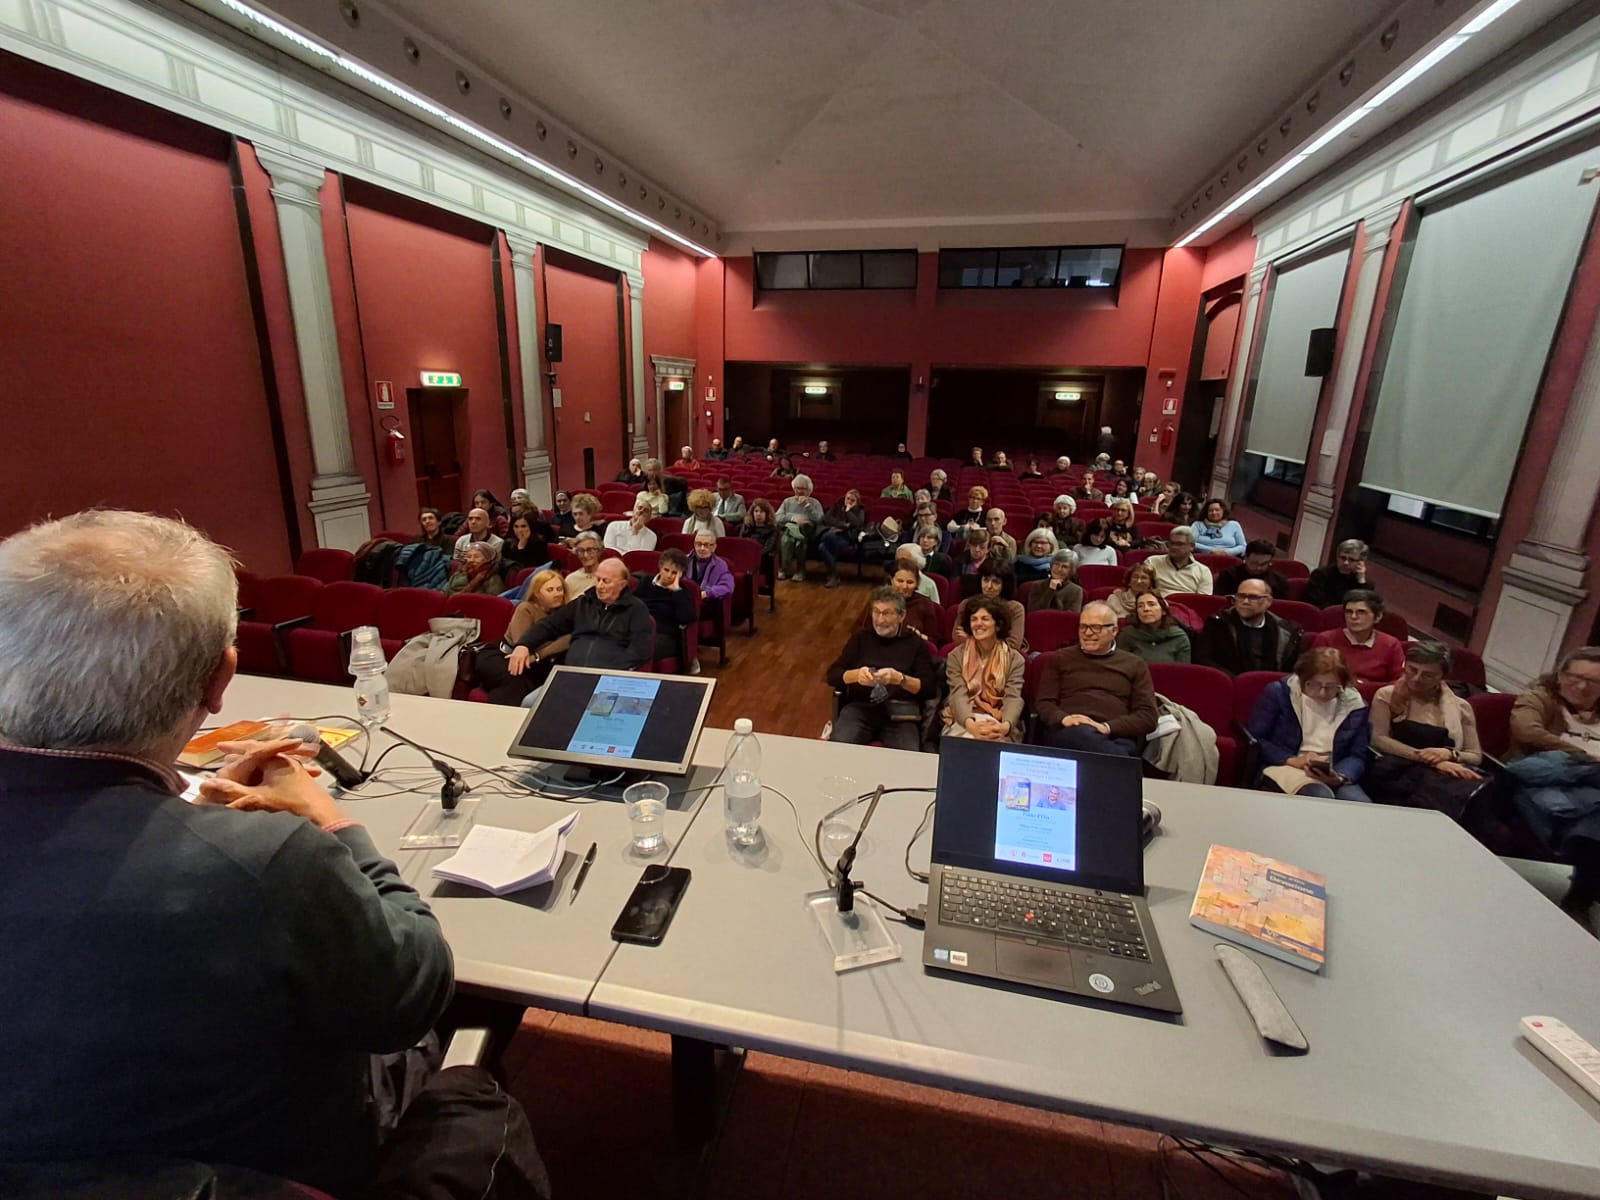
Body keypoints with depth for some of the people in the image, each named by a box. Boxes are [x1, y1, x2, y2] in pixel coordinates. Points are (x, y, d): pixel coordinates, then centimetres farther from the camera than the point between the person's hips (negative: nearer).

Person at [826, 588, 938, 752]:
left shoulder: (916, 644, 14)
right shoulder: (861, 638, 18)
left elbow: (929, 687, 4)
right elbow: (832, 675, 12)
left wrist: (900, 679, -15)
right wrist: (855, 674, -10)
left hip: (900, 711, -1)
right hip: (859, 706, 1)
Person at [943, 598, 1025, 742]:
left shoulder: (1014, 659, 6)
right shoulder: (956, 656, 5)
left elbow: (1013, 699, -8)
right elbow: (958, 696, -9)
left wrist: (1005, 726, -31)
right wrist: (970, 724, -31)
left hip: (998, 725, 1)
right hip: (963, 722, 0)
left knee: (993, 741, -32)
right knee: (967, 741, -33)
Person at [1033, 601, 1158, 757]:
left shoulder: (1134, 664, 20)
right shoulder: (1060, 658, 21)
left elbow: (1148, 716, 8)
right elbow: (1043, 703, 11)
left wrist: (1108, 727, -11)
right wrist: (1063, 719, -14)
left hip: (1117, 736, -1)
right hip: (1067, 733, 1)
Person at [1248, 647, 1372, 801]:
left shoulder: (1354, 704, 6)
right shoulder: (1279, 693, -3)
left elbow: (1357, 755, 5)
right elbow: (1254, 739, -4)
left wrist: (1340, 777, -16)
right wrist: (1291, 760, -16)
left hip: (1333, 775, 3)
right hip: (1284, 767, -3)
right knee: (1322, 797, -34)